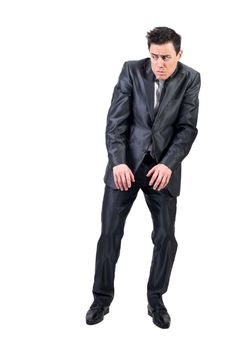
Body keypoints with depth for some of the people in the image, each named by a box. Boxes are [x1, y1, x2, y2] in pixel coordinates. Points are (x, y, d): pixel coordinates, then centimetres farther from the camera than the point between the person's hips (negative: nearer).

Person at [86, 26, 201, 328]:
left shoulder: (190, 79, -4)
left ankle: (156, 299, 23)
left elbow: (187, 128, -7)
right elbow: (116, 120, -9)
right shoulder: (132, 70, -6)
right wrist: (118, 162, -20)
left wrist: (168, 164, -21)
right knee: (110, 233, 2)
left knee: (166, 237, 3)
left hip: (163, 167, 1)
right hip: (126, 163, 0)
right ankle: (102, 297, 19)